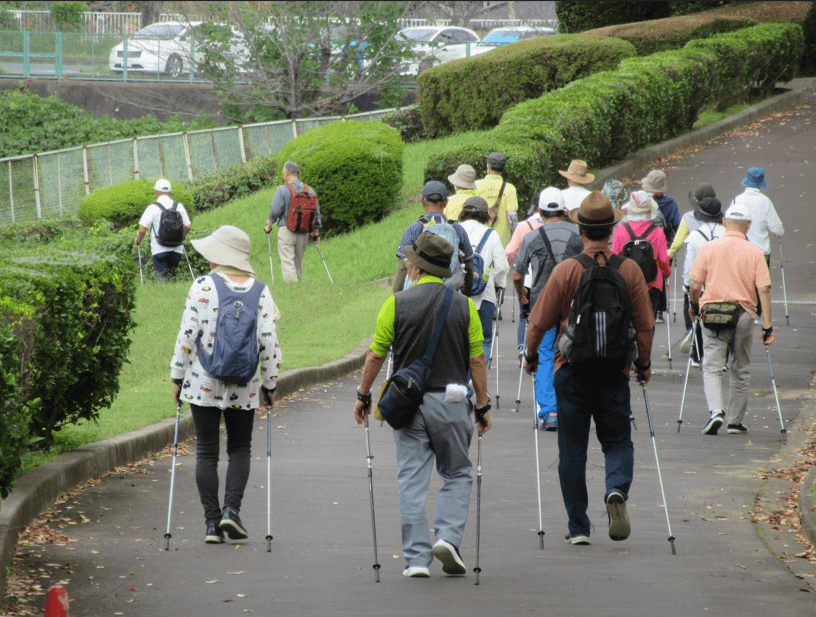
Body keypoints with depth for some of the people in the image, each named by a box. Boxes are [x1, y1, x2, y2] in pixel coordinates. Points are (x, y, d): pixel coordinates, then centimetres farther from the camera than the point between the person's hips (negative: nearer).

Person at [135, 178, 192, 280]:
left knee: (162, 278, -2)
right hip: (176, 249, 4)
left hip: (160, 249, -4)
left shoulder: (152, 208, -9)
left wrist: (138, 240, 11)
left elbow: (142, 230, -10)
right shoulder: (179, 206, 3)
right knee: (172, 277, 18)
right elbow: (188, 227, 7)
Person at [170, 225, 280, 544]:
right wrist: (270, 384, 7)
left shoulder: (202, 286, -8)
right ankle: (231, 509, -2)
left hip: (203, 383, -2)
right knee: (240, 448, 16)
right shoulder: (260, 291, -2)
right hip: (243, 387, 2)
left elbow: (187, 335, -9)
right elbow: (269, 342, -4)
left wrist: (177, 377, 0)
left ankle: (212, 522, 4)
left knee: (206, 451, 6)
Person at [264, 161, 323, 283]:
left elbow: (275, 212, -7)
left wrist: (268, 226, 9)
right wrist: (316, 233, 18)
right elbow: (316, 214, 11)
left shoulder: (283, 189, -8)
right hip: (304, 232, 5)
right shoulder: (310, 190, 8)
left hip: (286, 230, -5)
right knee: (298, 263, 15)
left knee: (287, 263, -7)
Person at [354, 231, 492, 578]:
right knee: (457, 475, 14)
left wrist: (363, 395, 12)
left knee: (412, 481, 5)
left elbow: (376, 355, -1)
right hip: (452, 403, 0)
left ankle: (417, 557, 2)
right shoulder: (464, 305, -1)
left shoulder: (397, 304, -4)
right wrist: (483, 406, 7)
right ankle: (448, 537, -5)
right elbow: (477, 361, -1)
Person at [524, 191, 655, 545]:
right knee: (618, 440, 12)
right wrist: (644, 363, 16)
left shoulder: (566, 270, -7)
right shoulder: (629, 270, -3)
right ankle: (617, 490, -19)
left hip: (572, 369, -1)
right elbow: (645, 324, 2)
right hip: (614, 370, 1)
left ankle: (578, 527, 8)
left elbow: (540, 321, -3)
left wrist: (531, 355, 14)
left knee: (573, 449, 7)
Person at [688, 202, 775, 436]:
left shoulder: (708, 249, -2)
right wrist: (767, 326, -5)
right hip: (743, 315, 1)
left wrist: (695, 305, 18)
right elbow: (764, 289, -7)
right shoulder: (755, 253, -2)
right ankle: (735, 420, 19)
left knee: (712, 366, 0)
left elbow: (695, 285, -3)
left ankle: (716, 410, -22)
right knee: (741, 370, 15)